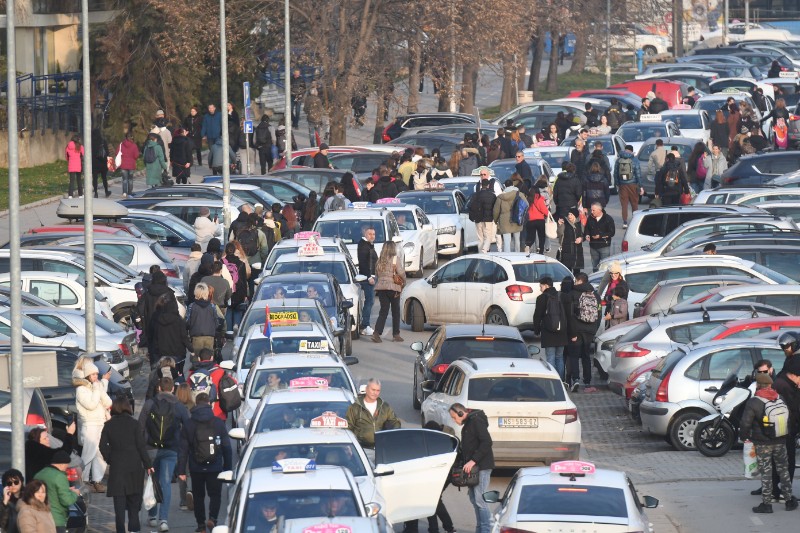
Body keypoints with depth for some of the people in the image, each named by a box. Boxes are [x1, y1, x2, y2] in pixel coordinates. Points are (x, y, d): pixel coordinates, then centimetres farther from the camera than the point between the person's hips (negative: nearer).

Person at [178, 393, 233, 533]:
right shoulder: (218, 423, -2)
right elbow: (227, 447, 2)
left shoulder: (188, 424, -2)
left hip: (196, 468, 0)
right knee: (215, 494, 9)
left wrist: (181, 470, 0)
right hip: (215, 468, 0)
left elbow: (183, 449, -3)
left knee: (198, 496, 12)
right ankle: (212, 518, -15)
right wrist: (228, 467, 11)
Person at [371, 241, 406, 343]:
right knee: (396, 312, 9)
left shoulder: (380, 260, 9)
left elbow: (377, 273, 12)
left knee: (383, 311, 6)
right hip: (393, 287, -4)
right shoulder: (396, 259, -6)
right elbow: (401, 272, -11)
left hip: (380, 287, 4)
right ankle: (396, 334, 12)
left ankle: (376, 333, -10)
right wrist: (403, 282, 7)